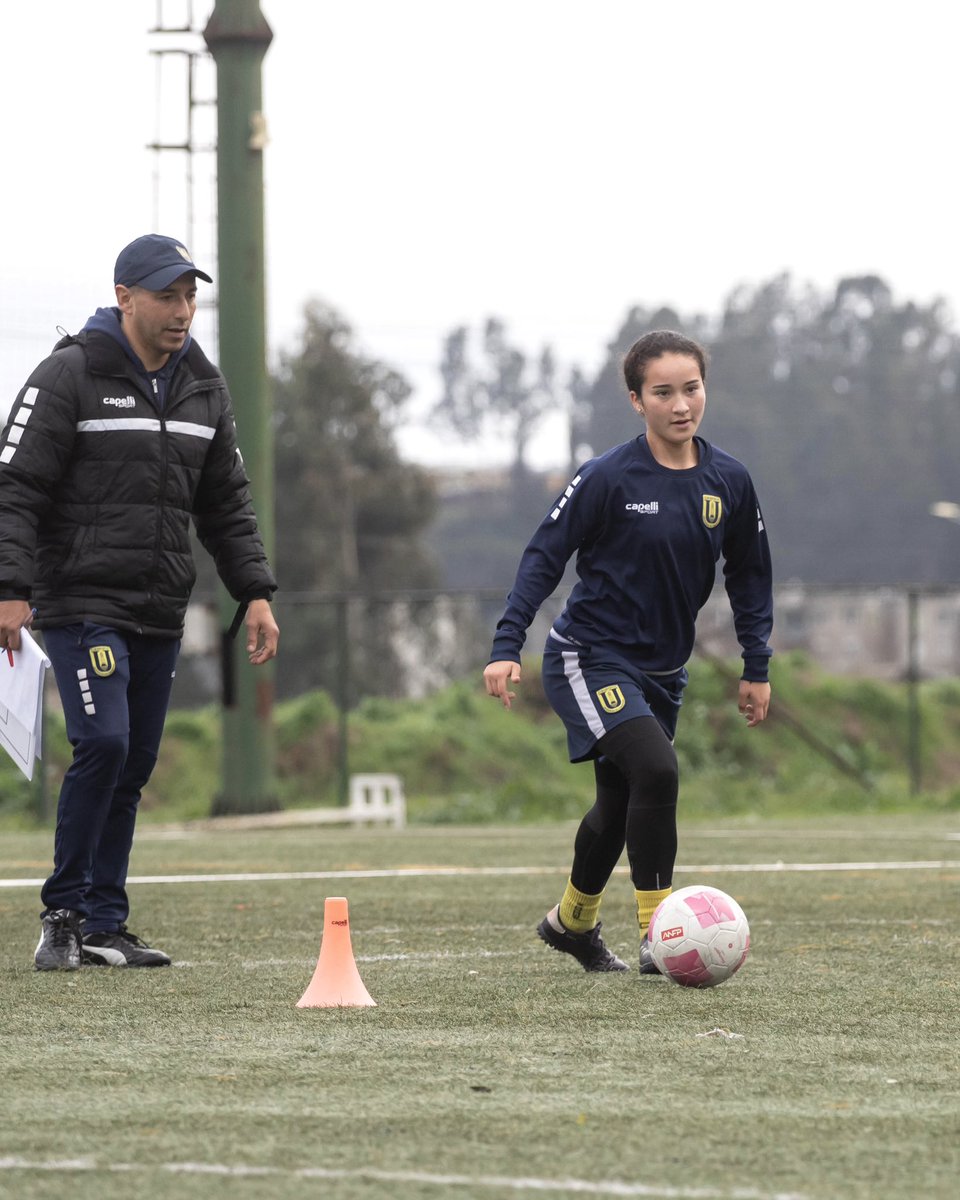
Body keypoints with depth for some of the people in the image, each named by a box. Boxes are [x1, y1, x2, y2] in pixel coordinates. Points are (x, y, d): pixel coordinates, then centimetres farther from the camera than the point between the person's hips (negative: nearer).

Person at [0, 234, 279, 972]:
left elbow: (226, 502, 19)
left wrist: (256, 591, 9)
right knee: (104, 744, -18)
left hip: (162, 616, 6)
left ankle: (104, 926, 12)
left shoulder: (204, 388, 12)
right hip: (82, 601, -6)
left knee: (134, 766, 6)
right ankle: (63, 914, -6)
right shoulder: (69, 377, -8)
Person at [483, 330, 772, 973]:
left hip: (662, 671, 6)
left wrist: (757, 667, 11)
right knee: (656, 770, -25)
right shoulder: (609, 478, -17)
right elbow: (545, 557, -11)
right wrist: (507, 647, -17)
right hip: (590, 658, -6)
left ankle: (573, 919, 43)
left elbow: (750, 576, 11)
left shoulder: (729, 481, -2)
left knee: (621, 804, 18)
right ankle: (657, 937, -17)